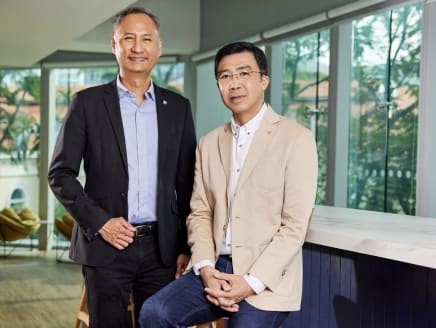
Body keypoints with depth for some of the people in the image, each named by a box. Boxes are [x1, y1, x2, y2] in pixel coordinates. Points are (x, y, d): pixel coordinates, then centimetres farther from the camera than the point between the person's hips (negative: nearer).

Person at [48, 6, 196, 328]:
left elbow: (187, 185, 9)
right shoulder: (88, 102, 1)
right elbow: (60, 173, 0)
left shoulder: (178, 107, 8)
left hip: (162, 247, 2)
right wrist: (99, 222, -10)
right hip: (105, 245, -2)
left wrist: (187, 247, 5)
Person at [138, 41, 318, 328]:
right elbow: (200, 213, 10)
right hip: (216, 269, 4)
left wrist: (251, 282, -16)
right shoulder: (209, 144, 13)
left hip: (267, 278, -4)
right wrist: (206, 269, -7)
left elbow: (295, 225, -10)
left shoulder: (296, 139, -5)